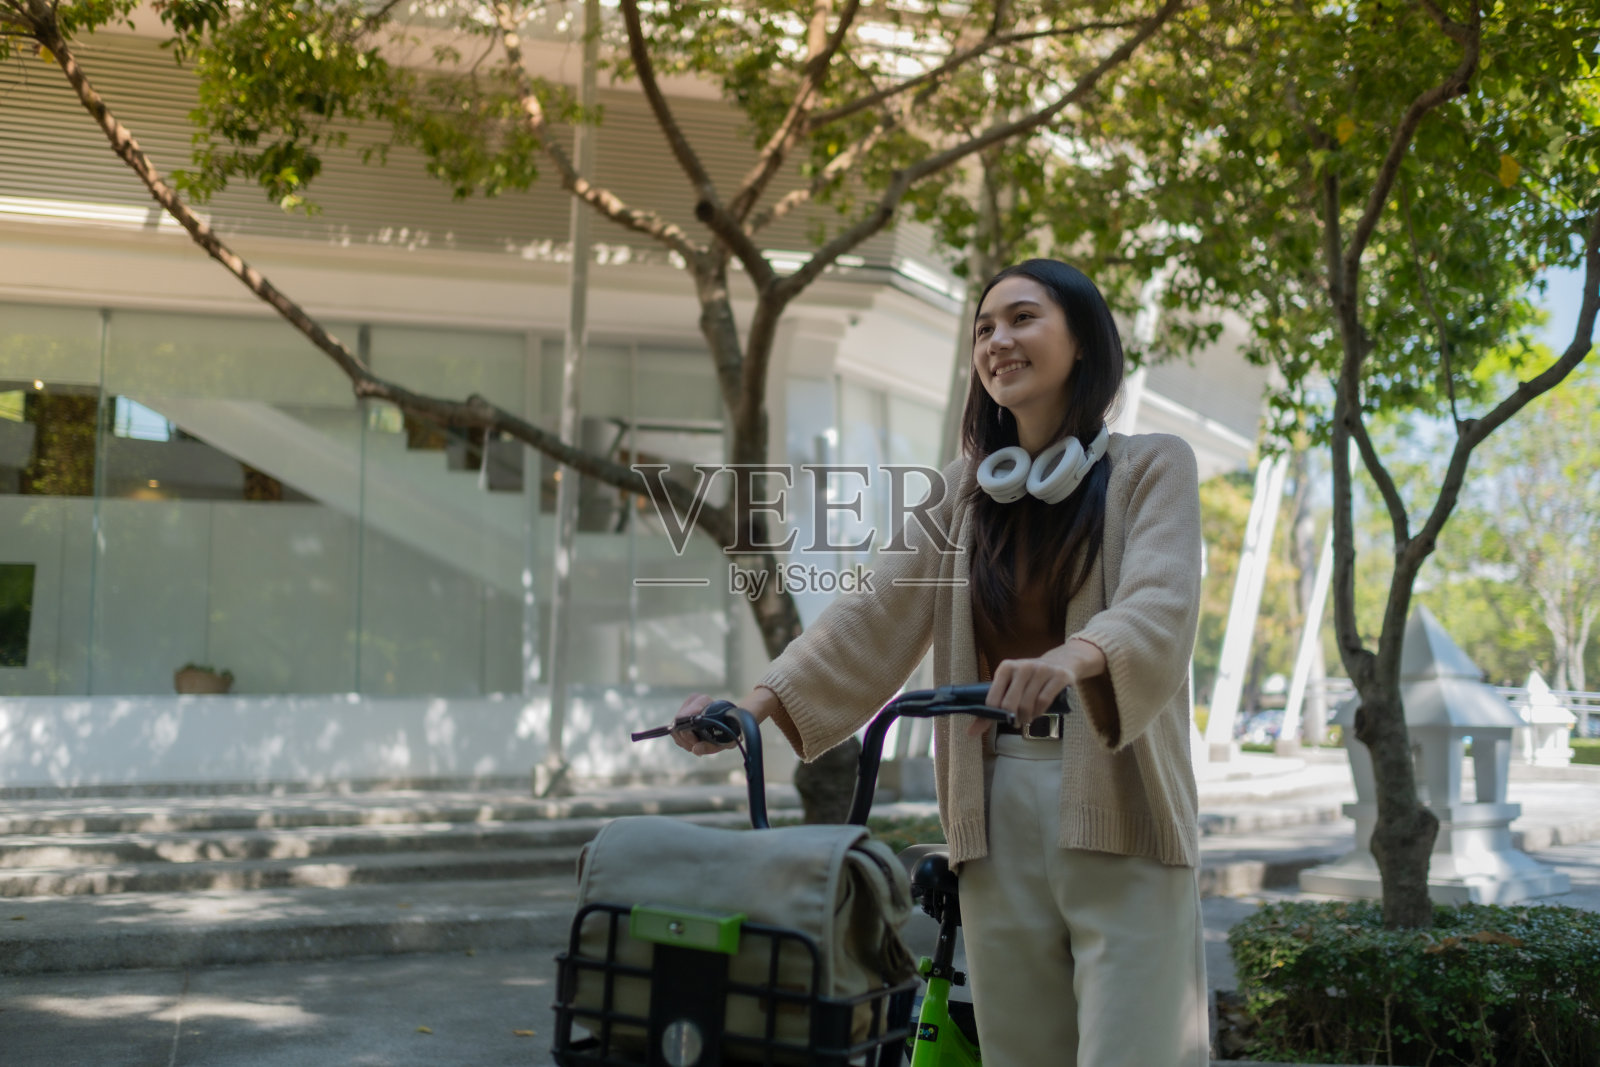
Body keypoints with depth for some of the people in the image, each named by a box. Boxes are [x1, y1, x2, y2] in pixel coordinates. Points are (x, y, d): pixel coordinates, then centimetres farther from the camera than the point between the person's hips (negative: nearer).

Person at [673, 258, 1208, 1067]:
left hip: (1116, 810, -4)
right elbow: (878, 614, 5)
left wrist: (1074, 658, -39)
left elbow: (1162, 605, -17)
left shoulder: (1151, 467, 2)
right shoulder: (966, 488, 15)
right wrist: (760, 700, -11)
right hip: (997, 812, 4)